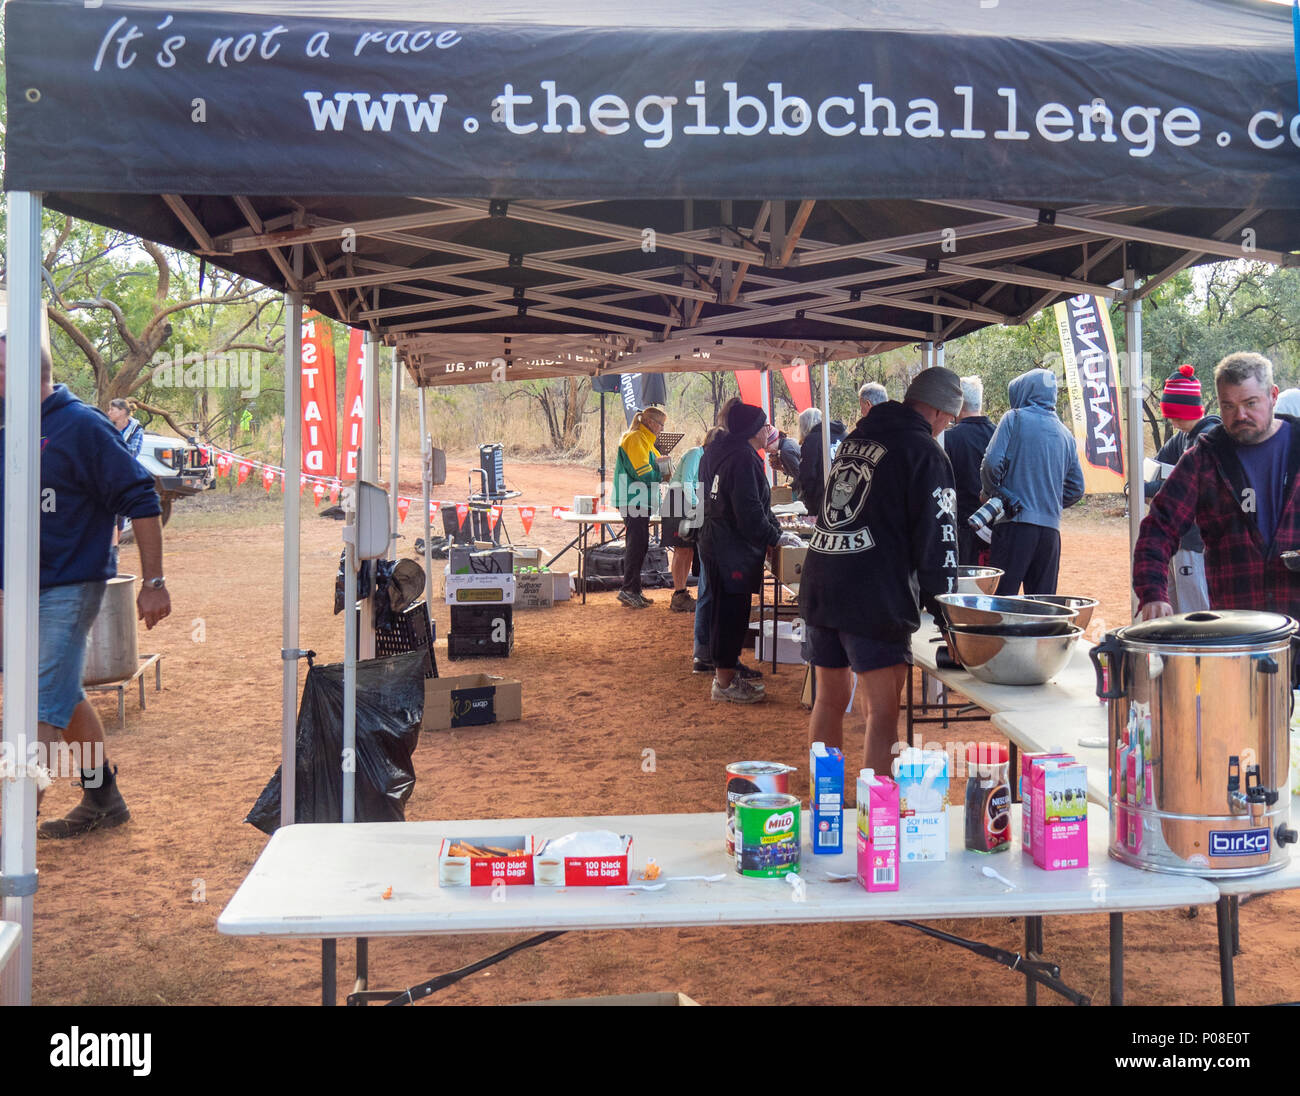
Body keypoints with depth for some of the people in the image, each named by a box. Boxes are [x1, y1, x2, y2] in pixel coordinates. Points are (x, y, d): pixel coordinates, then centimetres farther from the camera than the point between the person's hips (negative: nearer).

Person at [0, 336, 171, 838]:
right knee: (66, 698, 16)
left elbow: (141, 500, -13)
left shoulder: (81, 426, -12)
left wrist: (154, 582, -14)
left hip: (69, 587, -8)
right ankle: (103, 800, 29)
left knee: (44, 706, -10)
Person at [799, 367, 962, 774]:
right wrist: (942, 607, -3)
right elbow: (936, 537, -9)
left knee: (830, 700, 18)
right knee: (882, 714, -2)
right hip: (876, 601, -7)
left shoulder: (855, 438, 16)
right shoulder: (925, 453, -6)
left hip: (818, 587, 8)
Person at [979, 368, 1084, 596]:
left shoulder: (1014, 419, 0)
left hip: (1016, 524, -5)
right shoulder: (1065, 433, 16)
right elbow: (1076, 489, 16)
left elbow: (992, 463, -11)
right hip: (1051, 527, 5)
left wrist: (993, 493, 6)